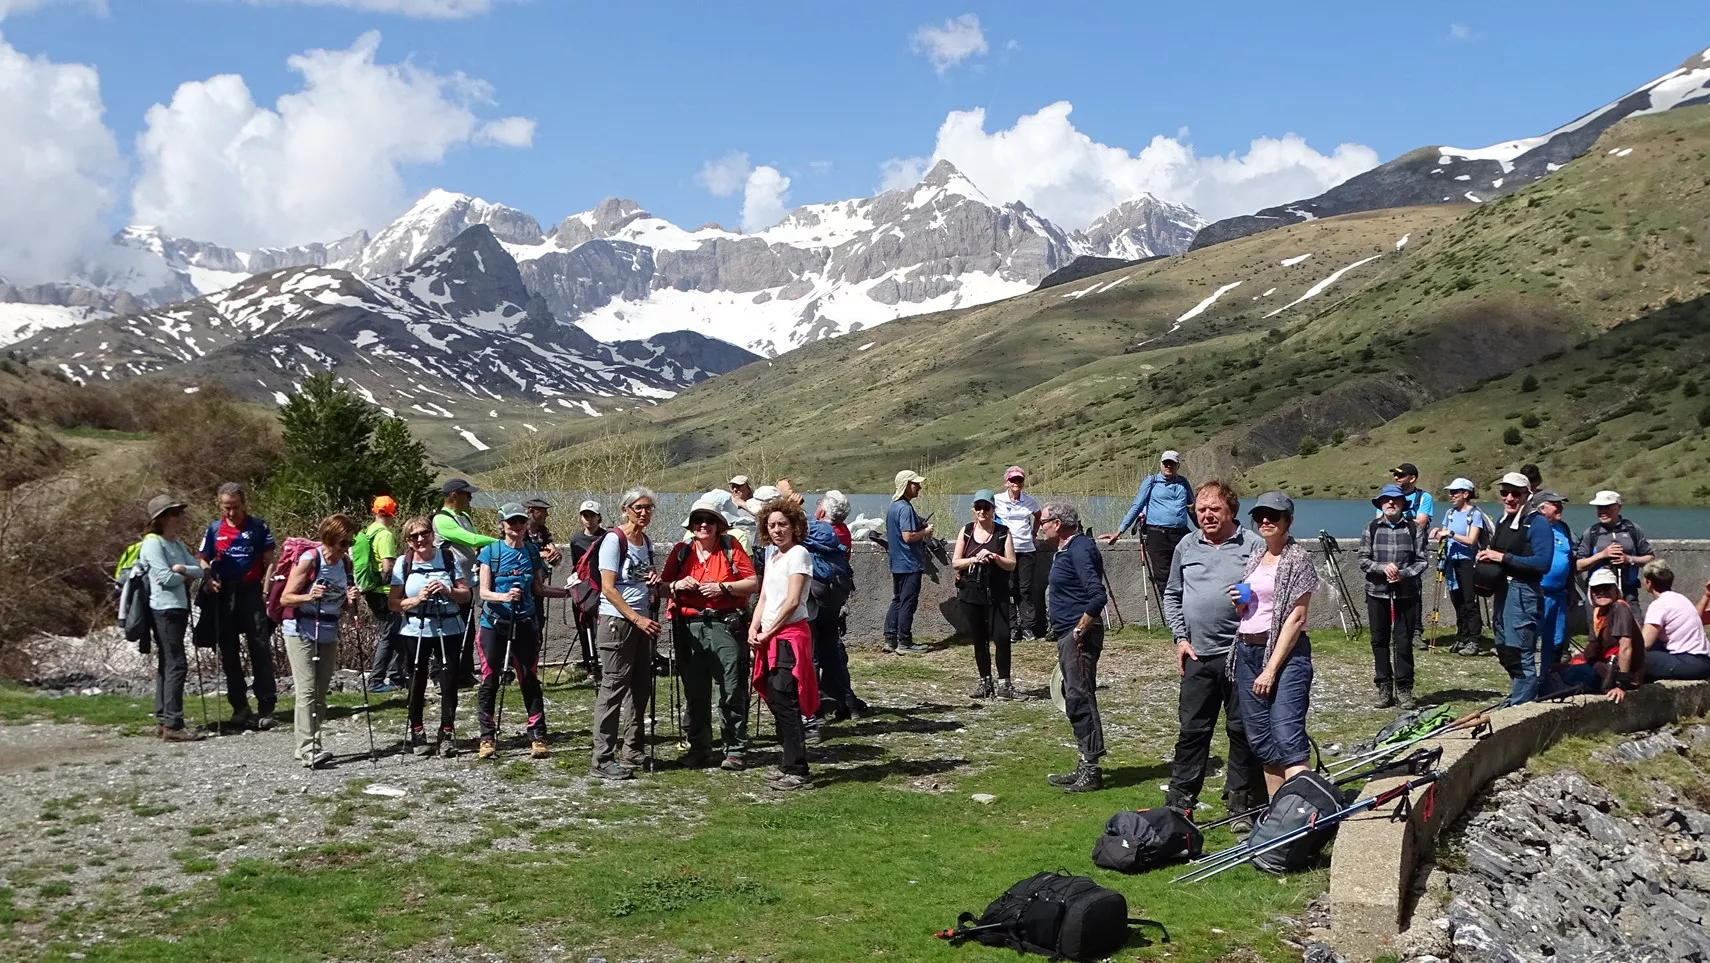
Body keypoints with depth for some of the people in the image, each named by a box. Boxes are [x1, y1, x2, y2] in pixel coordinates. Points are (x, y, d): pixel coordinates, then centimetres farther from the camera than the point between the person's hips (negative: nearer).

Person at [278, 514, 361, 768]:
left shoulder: (345, 562, 4)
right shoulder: (309, 560, -14)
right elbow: (285, 598, -13)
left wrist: (351, 600, -7)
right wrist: (309, 596, -31)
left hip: (329, 635, 7)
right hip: (301, 632, -7)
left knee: (321, 694, 8)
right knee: (307, 691, -12)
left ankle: (307, 746, 16)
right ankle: (308, 749, -15)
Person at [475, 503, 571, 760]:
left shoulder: (532, 551, 6)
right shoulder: (490, 552, -5)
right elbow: (484, 592, -9)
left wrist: (568, 591, 4)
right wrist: (505, 596, -29)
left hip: (525, 624, 3)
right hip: (494, 624, -2)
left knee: (530, 681, 4)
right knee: (489, 682, 1)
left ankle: (538, 738, 9)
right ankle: (487, 738, 11)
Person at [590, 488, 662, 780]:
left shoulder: (647, 541, 12)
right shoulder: (614, 539, -11)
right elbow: (608, 588, -16)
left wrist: (653, 581, 2)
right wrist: (637, 618, -21)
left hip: (642, 622, 8)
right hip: (617, 621, -8)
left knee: (639, 688, 12)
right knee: (613, 688, -8)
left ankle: (633, 750, 22)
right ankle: (602, 760, -5)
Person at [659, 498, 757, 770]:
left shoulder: (730, 548, 4)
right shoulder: (682, 551, 12)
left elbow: (752, 583, 0)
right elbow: (663, 585, 16)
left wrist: (722, 587, -12)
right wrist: (677, 585, -5)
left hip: (725, 624, -3)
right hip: (690, 627, 3)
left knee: (732, 690, -4)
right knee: (694, 691, 7)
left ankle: (734, 750, 3)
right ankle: (698, 747, 18)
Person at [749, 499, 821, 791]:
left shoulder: (798, 554, -8)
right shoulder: (772, 557, 18)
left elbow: (792, 601, -14)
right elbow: (764, 599, 16)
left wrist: (768, 632, -11)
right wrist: (754, 628, 0)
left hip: (790, 635, -8)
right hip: (770, 638, 8)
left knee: (785, 702, -10)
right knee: (776, 700, 9)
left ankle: (797, 772, -7)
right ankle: (789, 764, 18)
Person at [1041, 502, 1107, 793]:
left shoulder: (1080, 549, -16)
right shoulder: (1065, 549, 16)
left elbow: (1098, 596, -25)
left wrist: (1080, 629, -19)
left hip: (1079, 635, -11)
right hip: (1067, 635, 11)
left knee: (1080, 697, -9)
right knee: (1075, 697, 13)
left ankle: (1090, 768, -5)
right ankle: (1086, 768, 20)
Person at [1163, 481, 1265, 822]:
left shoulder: (1253, 546, -1)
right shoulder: (1186, 546, 11)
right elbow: (1172, 595, 18)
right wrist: (1180, 638, 8)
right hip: (1198, 656, 3)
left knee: (1243, 730, 5)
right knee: (1192, 730, 8)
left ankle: (1242, 804, 16)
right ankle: (1179, 801, 15)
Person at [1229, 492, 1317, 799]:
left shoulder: (1297, 558, -5)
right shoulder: (1254, 559, 17)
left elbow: (1296, 618, -11)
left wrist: (1271, 669, -16)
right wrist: (1240, 604, 2)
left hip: (1285, 652, -7)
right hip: (1247, 652, 7)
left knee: (1288, 739, -17)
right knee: (1261, 740, 8)